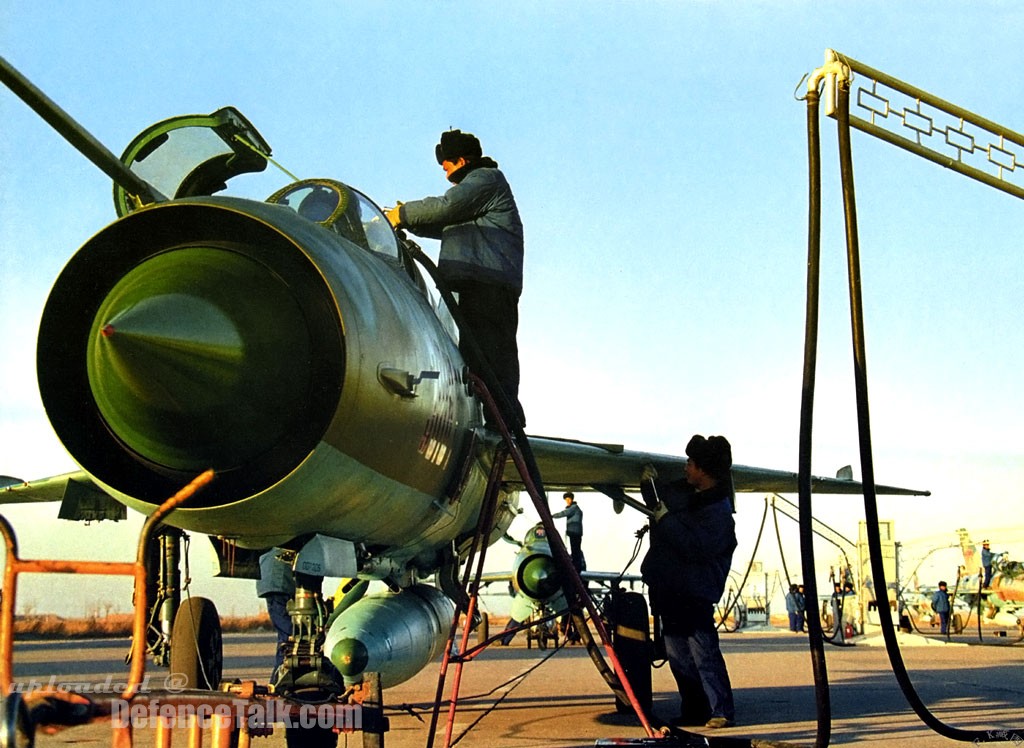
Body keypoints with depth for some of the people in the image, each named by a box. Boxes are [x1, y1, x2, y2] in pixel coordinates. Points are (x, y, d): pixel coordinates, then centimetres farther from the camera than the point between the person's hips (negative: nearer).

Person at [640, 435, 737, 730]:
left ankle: (721, 711, -6)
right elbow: (658, 501, 31)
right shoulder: (683, 491, 10)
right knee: (677, 653, 11)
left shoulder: (719, 511, -16)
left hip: (694, 594, -9)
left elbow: (697, 547, -27)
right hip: (668, 589, 9)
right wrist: (649, 482, 12)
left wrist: (666, 520, -21)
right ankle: (694, 710, 19)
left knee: (703, 652, -11)